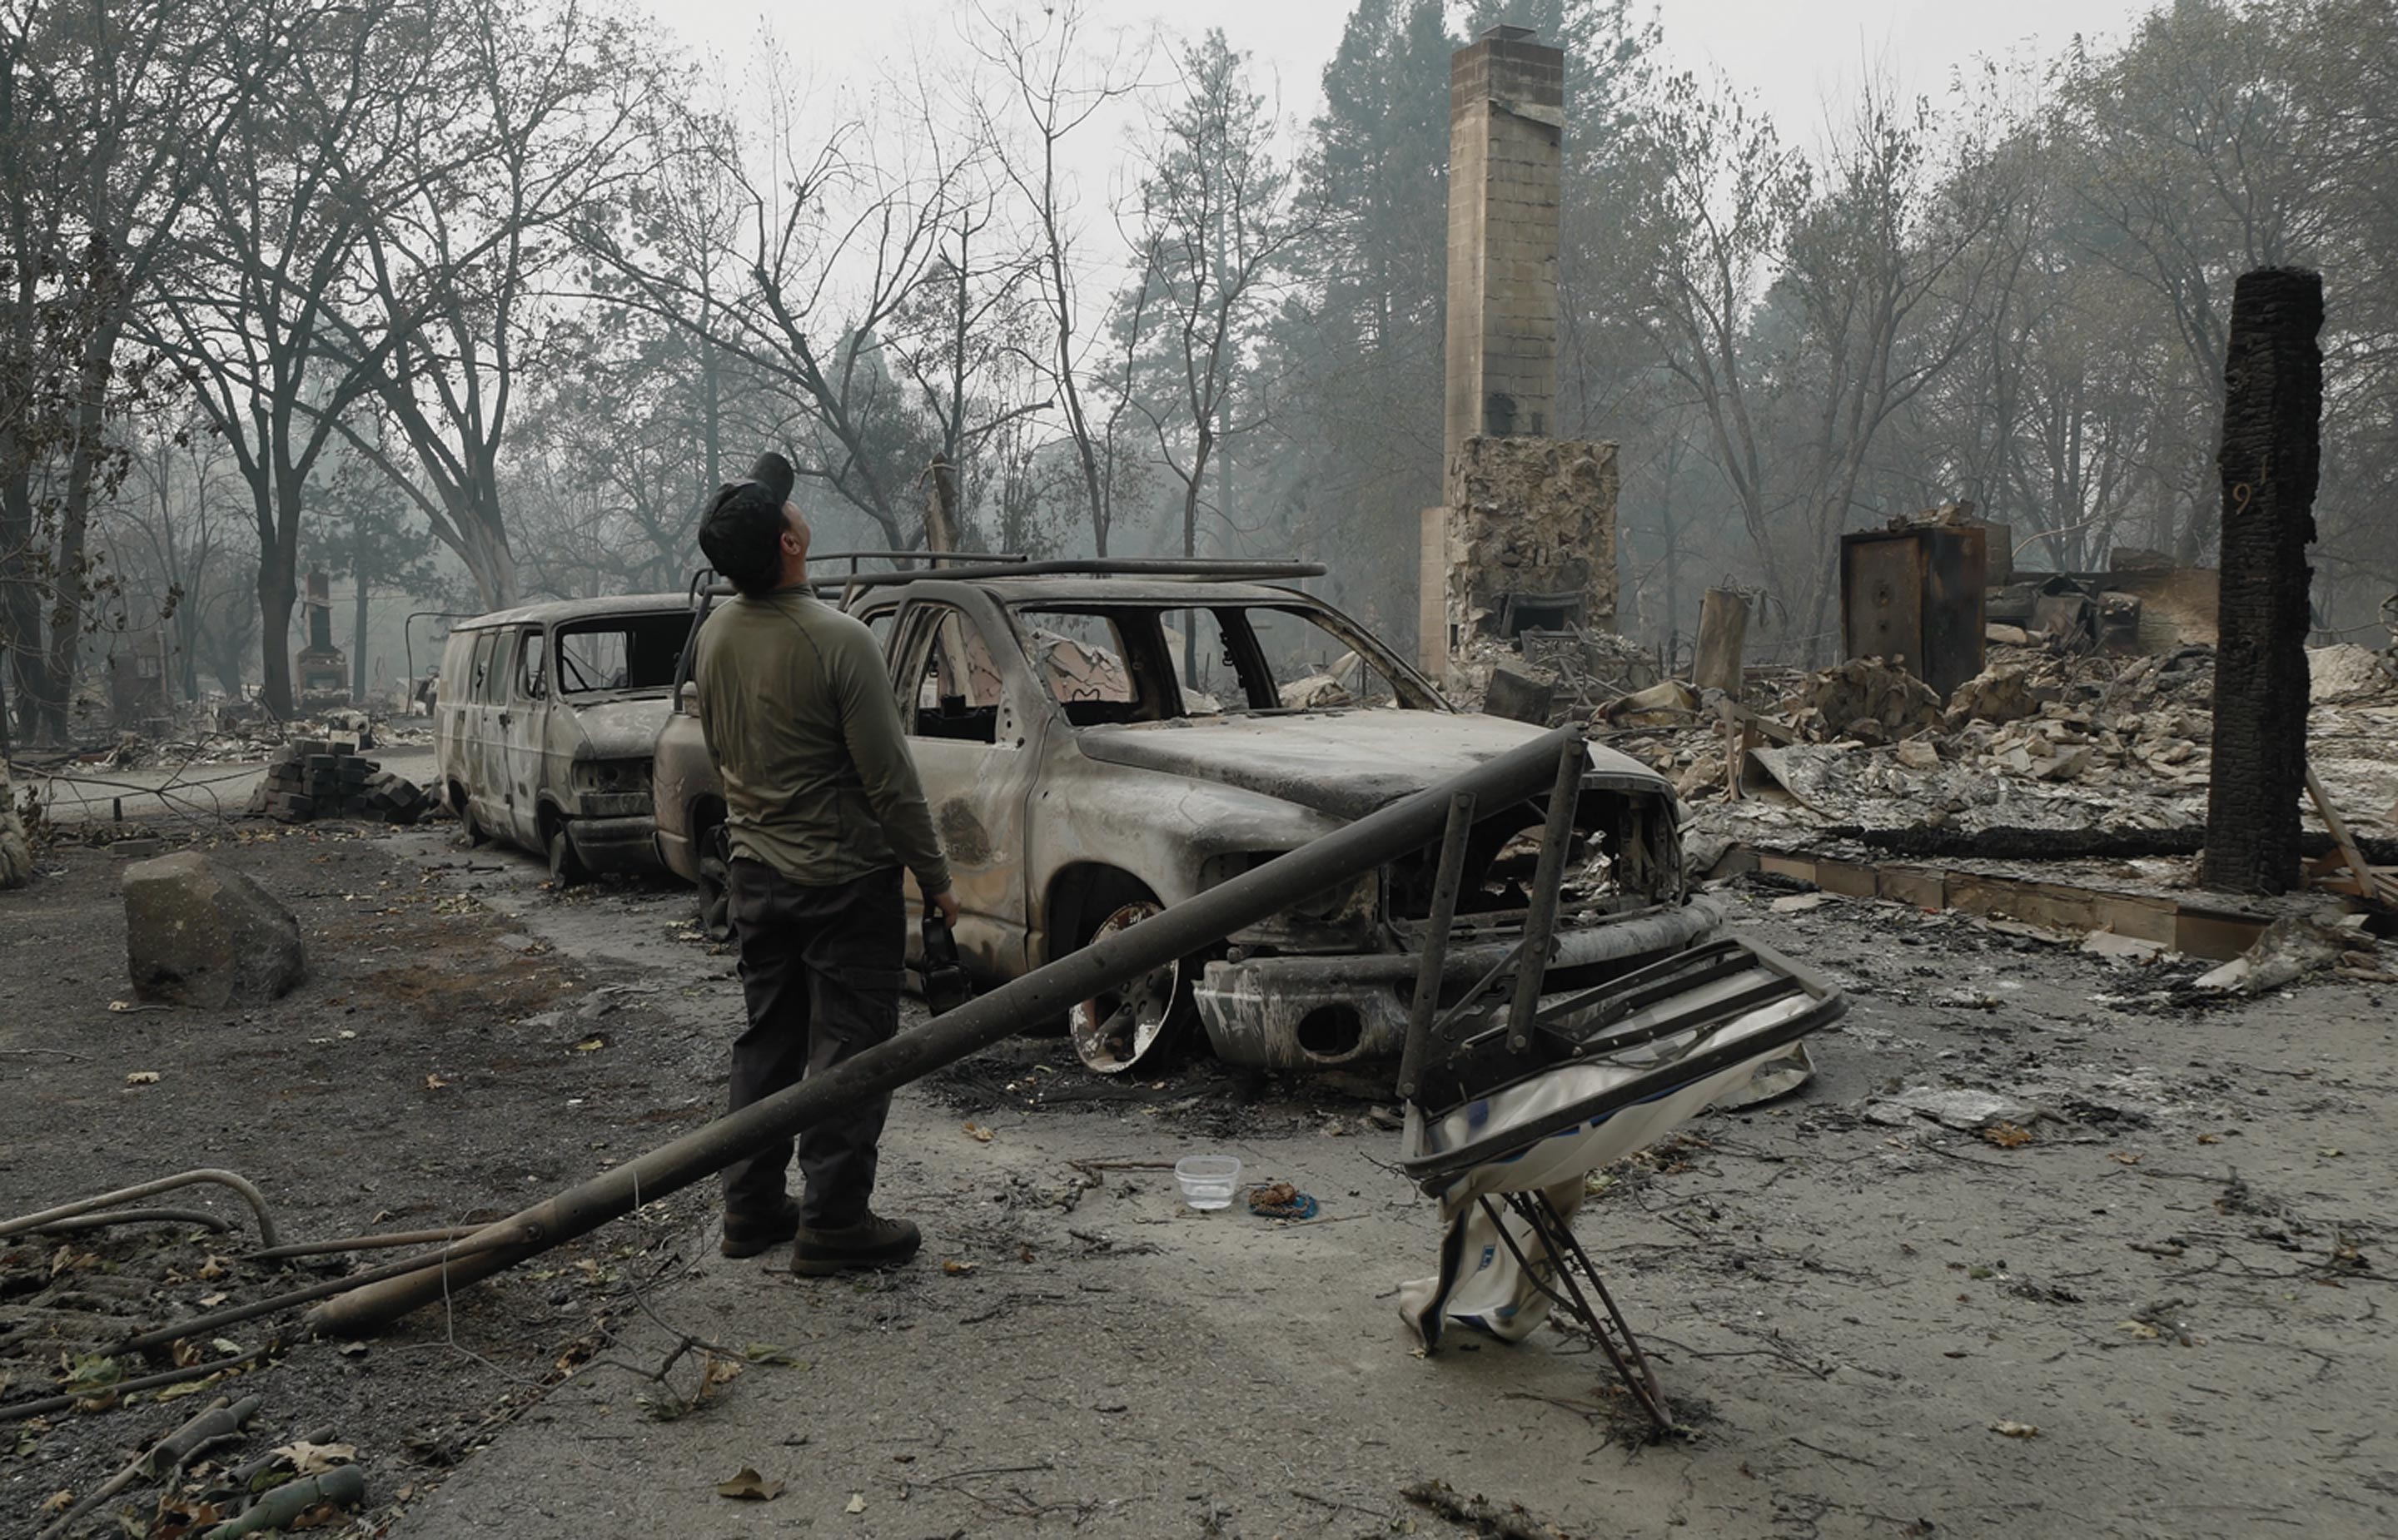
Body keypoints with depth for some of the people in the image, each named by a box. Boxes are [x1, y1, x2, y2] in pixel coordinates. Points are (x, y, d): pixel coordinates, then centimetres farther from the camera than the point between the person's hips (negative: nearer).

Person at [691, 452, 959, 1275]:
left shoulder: (714, 635, 1)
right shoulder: (837, 640, -20)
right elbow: (890, 779, -18)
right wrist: (935, 878, -9)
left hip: (755, 873, 7)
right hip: (845, 875, -7)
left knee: (767, 1038, 16)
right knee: (848, 1049, 2)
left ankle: (751, 1206, 24)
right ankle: (832, 1222, 7)